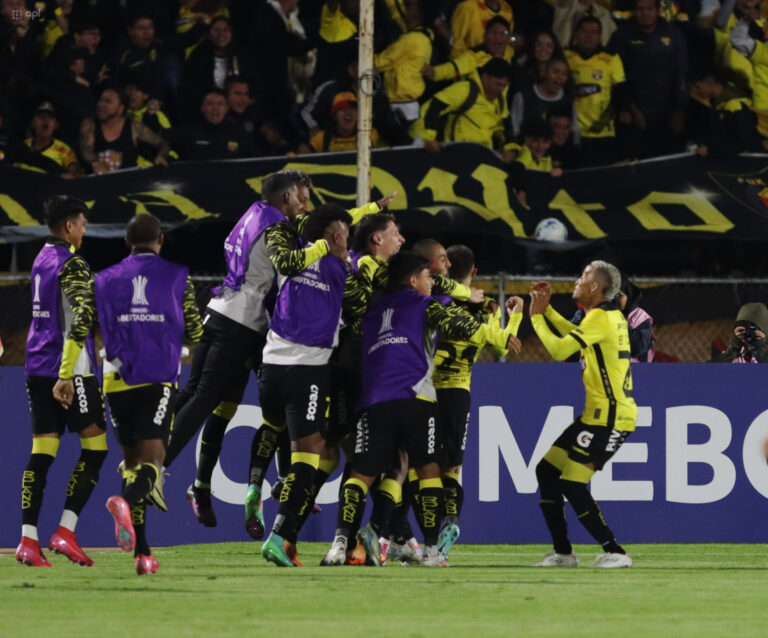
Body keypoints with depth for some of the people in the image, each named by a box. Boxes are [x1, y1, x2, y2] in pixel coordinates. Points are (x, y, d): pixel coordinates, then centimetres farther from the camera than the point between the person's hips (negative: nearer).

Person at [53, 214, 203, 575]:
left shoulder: (103, 281, 10)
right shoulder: (179, 278, 5)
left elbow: (78, 330, 3)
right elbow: (195, 334, 8)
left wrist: (65, 376, 4)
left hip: (118, 381, 3)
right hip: (159, 381, -3)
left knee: (132, 459, 13)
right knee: (151, 460, -9)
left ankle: (141, 553, 8)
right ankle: (125, 501, -45)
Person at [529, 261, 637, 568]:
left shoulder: (601, 318, -16)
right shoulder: (612, 316, 14)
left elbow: (559, 350, -17)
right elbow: (575, 335, 33)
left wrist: (537, 316, -3)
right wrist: (546, 308, 27)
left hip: (609, 419, -10)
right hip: (598, 414, 10)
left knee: (572, 485, -13)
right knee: (546, 471, 11)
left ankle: (615, 552, -8)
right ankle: (562, 552, 14)